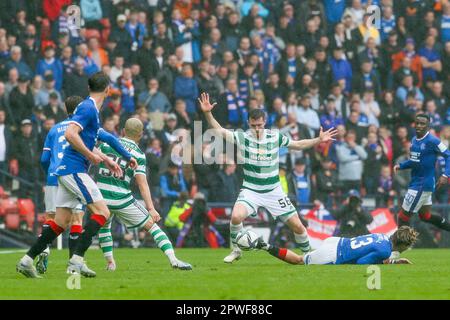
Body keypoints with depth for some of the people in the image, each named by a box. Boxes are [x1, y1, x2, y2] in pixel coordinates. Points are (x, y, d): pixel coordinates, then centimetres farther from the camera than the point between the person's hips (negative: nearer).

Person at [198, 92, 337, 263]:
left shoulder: (275, 137, -3)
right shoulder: (242, 137, -8)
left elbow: (297, 144, 11)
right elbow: (219, 130, -16)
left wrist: (319, 140, 2)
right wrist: (207, 113, -30)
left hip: (273, 191, 1)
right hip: (250, 190, -1)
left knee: (297, 225, -1)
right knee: (236, 216, -27)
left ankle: (308, 253, 26)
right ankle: (236, 250, -2)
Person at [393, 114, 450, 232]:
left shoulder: (432, 141, -16)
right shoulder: (414, 140, 9)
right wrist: (401, 165, 5)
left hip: (423, 185, -9)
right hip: (416, 183, 9)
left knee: (403, 216, -4)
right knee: (425, 216, 20)